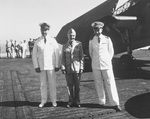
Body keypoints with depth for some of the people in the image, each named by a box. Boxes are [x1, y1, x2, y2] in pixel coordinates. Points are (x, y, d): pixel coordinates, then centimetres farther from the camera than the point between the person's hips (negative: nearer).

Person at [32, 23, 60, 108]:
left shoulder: (53, 41, 2)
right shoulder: (37, 42, 4)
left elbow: (57, 54, 3)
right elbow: (34, 55, 6)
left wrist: (57, 65, -1)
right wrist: (36, 66, -1)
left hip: (51, 66, -1)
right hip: (41, 66, 1)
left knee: (52, 84, 3)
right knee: (43, 84, 7)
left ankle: (54, 101, 15)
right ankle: (43, 101, 19)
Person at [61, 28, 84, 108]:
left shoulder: (79, 44, 2)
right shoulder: (65, 46, 6)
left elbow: (81, 56, 2)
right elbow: (63, 58, 6)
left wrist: (81, 67, -3)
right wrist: (63, 68, -3)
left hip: (77, 68, -1)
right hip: (68, 69, 1)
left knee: (77, 85, 5)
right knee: (69, 85, 5)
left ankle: (77, 101, 18)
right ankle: (71, 101, 19)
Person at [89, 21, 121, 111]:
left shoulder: (107, 39, 1)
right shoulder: (91, 41, 4)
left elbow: (111, 51, 10)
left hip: (106, 65, -1)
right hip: (96, 66, 1)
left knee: (110, 84, -1)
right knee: (99, 85, 6)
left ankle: (115, 103, 6)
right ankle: (102, 102, 19)